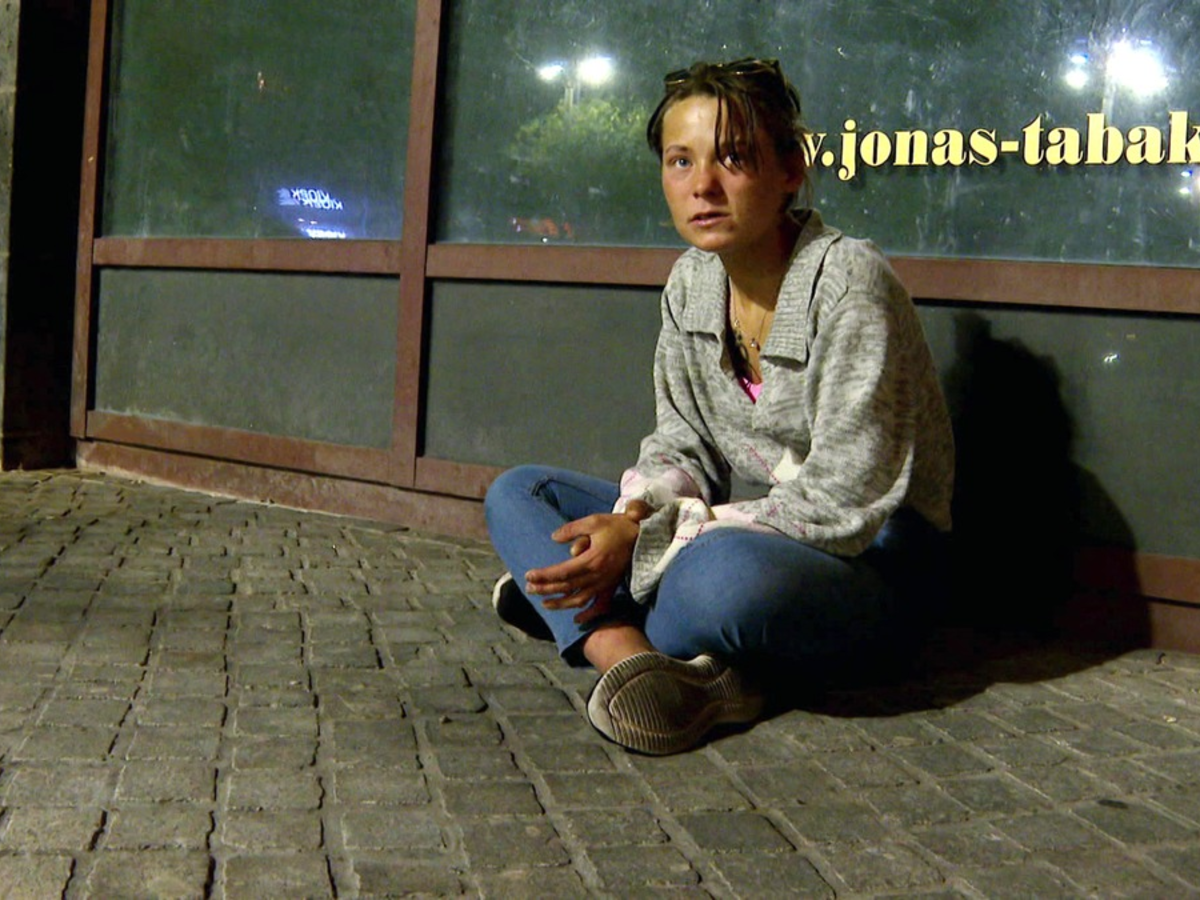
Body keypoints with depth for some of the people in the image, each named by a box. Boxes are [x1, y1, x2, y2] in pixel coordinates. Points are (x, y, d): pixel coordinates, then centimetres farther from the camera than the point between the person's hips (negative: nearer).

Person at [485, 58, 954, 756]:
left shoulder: (849, 279, -19)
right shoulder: (691, 282, 4)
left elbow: (841, 504, -22)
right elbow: (684, 449, 9)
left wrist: (649, 541, -24)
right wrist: (634, 518, -15)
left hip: (872, 565, -7)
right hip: (761, 536, 8)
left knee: (728, 569, -42)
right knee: (518, 493, 0)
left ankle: (581, 619, -10)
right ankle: (634, 655, -24)